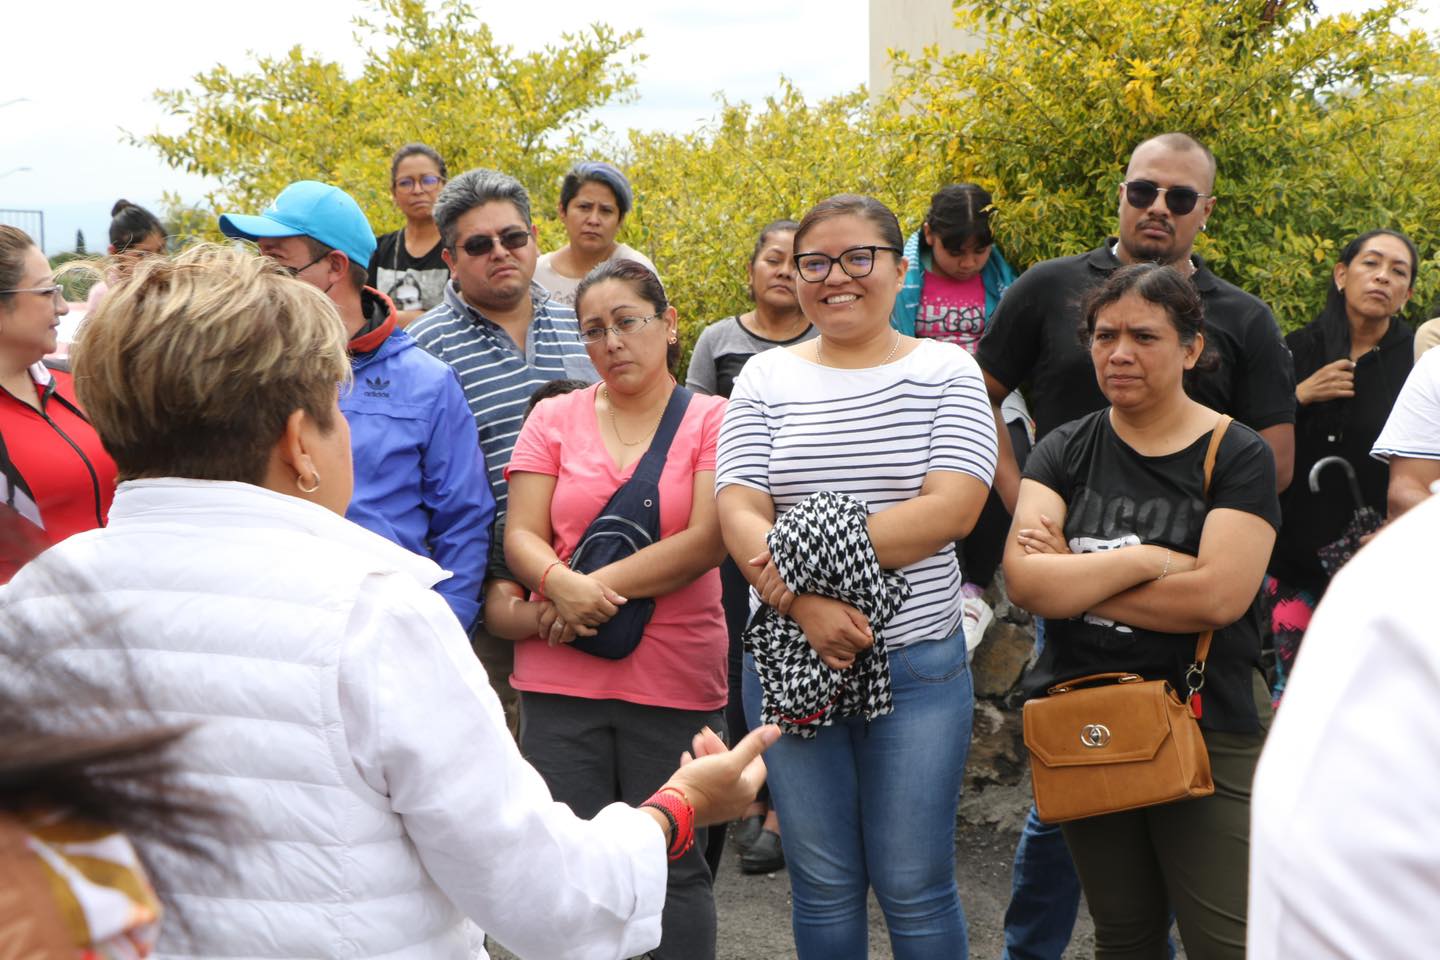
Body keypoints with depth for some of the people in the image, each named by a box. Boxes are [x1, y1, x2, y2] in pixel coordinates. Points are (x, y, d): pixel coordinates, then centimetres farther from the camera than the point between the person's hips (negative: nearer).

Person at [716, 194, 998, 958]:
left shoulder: (946, 371, 0)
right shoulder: (764, 378, 5)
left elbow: (952, 508, -13)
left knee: (914, 887, 5)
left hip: (918, 663, -2)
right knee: (822, 884, 12)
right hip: (791, 663, 2)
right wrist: (806, 602, -22)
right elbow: (738, 513, -4)